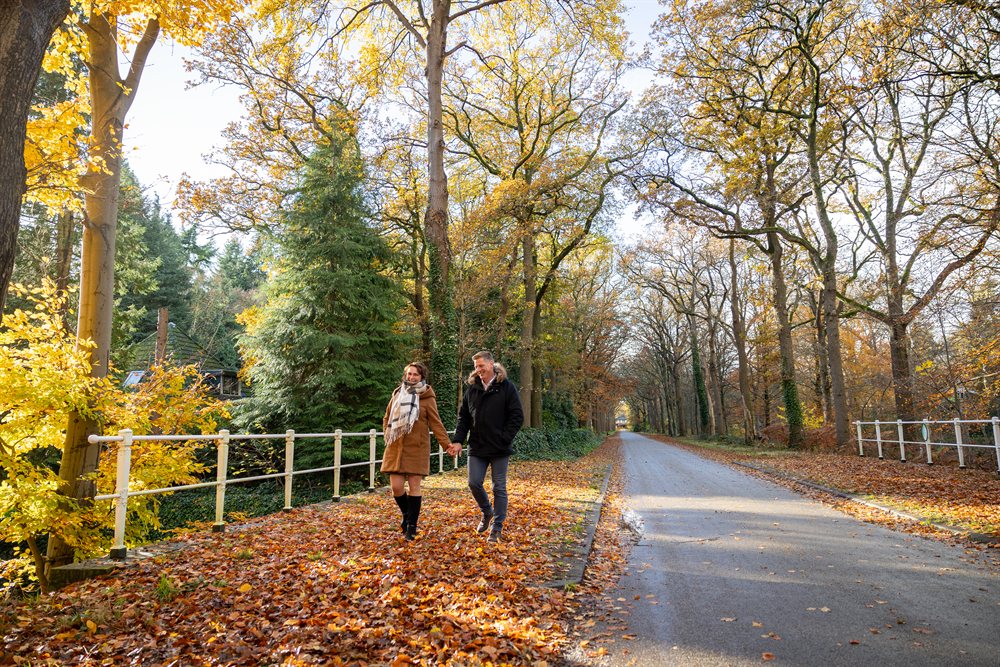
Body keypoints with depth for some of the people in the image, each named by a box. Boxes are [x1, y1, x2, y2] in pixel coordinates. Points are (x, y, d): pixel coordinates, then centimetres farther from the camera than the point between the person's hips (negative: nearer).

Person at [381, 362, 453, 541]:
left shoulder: (427, 398, -3)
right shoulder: (398, 394, 11)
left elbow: (436, 424, -5)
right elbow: (387, 418, 21)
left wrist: (447, 444, -14)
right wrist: (388, 436, 8)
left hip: (417, 448, -4)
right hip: (395, 447, 4)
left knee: (414, 486, -1)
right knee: (396, 487, 2)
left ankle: (412, 525, 13)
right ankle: (407, 515, 30)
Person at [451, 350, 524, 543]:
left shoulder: (506, 387, -6)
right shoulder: (472, 388, 6)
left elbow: (517, 416, -7)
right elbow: (463, 417, 9)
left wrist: (504, 439, -13)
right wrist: (458, 440, -2)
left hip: (499, 448, -4)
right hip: (477, 447, 4)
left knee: (499, 488, 3)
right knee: (474, 483, 3)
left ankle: (497, 527, 14)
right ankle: (487, 512, 30)